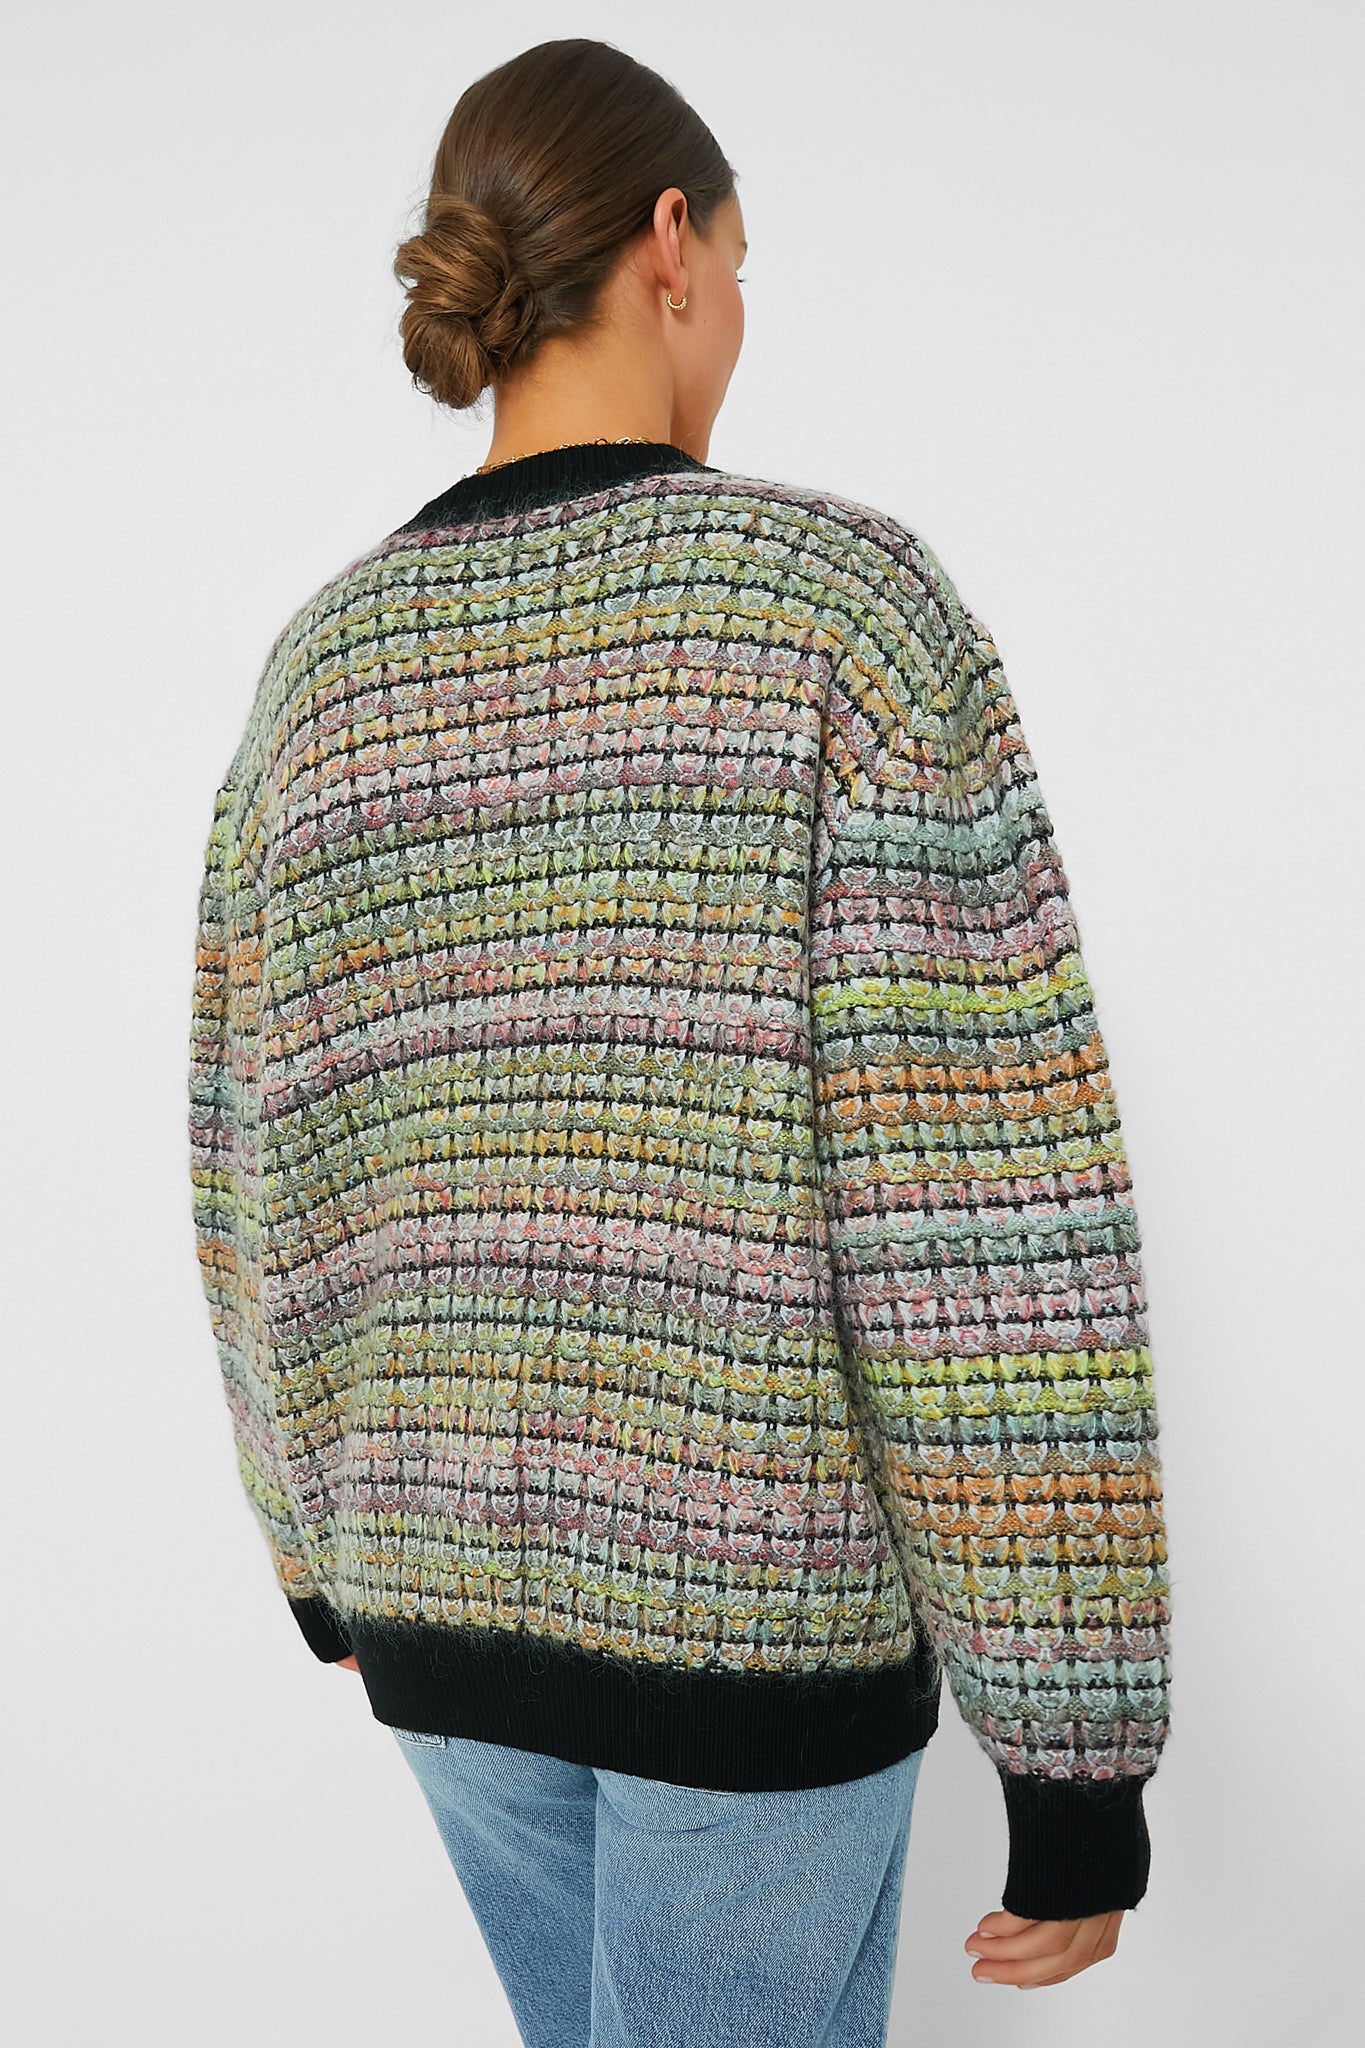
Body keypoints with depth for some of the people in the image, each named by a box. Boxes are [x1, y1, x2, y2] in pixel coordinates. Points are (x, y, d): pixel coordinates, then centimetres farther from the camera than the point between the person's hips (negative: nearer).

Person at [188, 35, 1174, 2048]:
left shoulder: (320, 667, 0)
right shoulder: (848, 602, -16)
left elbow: (255, 1172, 6)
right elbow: (991, 1219, -21)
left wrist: (327, 1549, 21)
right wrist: (1079, 1753, -13)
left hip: (445, 1576, 6)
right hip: (759, 1602, -5)